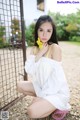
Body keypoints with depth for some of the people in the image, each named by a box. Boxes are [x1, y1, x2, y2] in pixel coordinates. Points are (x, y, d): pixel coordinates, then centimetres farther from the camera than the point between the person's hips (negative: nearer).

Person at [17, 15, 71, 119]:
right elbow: (29, 70, -9)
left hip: (58, 91, -7)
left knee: (32, 112, -20)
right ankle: (43, 99, 14)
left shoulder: (55, 48, -20)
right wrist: (39, 54, -19)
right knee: (21, 86, 8)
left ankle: (58, 105, 3)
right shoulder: (35, 48, 1)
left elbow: (57, 76, -21)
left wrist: (42, 96, -14)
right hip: (43, 87, 7)